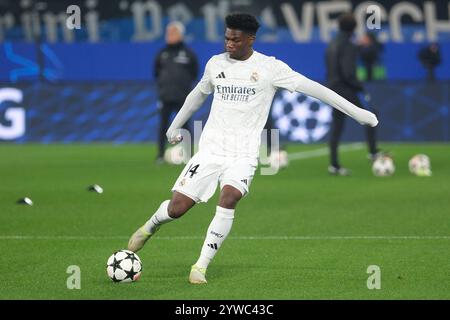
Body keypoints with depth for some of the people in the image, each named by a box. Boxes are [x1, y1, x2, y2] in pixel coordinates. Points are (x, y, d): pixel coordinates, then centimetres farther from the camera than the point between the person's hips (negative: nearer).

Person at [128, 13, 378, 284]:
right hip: (211, 148, 3)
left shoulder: (270, 68, -5)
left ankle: (201, 267, -19)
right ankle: (151, 226, 31)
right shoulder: (216, 64, 7)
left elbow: (311, 87, -8)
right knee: (177, 207, -5)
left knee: (229, 198, -29)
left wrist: (355, 111, -12)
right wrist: (175, 126, 36)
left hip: (244, 154, -3)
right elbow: (198, 95, 25)